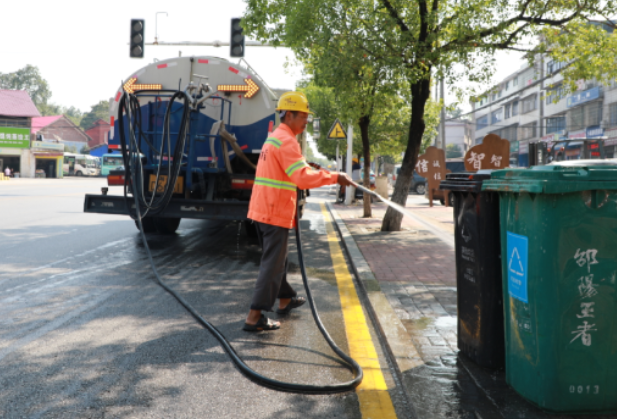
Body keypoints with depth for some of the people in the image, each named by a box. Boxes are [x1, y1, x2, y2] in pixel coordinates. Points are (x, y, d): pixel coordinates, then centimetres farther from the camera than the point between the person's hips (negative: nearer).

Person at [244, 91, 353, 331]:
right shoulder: (286, 141, -16)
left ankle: (285, 299, 38)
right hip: (275, 212, -10)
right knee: (272, 263, -6)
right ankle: (254, 317, -4)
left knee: (276, 257, 22)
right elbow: (303, 178, -26)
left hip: (262, 210, 10)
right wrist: (334, 177, -19)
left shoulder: (275, 137, 18)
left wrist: (325, 174, 12)